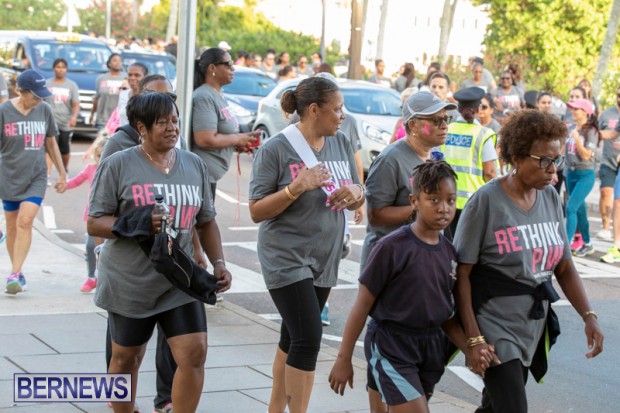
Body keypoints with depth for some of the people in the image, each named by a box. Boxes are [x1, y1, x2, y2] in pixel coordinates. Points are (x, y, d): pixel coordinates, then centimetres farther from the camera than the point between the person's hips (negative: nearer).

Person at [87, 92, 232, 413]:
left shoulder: (194, 165, 7)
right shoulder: (117, 165, -6)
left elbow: (206, 222, 14)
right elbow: (94, 223, -7)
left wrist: (218, 263, 1)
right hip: (129, 283, -3)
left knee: (194, 353, -8)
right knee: (126, 359, 11)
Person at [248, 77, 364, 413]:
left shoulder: (341, 144, 6)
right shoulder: (276, 149, -12)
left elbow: (357, 201, 13)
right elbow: (256, 211, -12)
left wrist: (354, 192, -11)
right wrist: (297, 187, -25)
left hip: (324, 260, 6)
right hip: (287, 257, -6)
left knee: (293, 338, 14)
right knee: (308, 339, -14)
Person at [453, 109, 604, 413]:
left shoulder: (551, 198, 4)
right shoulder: (486, 201, -14)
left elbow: (564, 267, 11)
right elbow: (462, 274, -12)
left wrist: (589, 317, -2)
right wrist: (474, 339, -17)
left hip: (533, 330, 6)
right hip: (495, 330, -6)